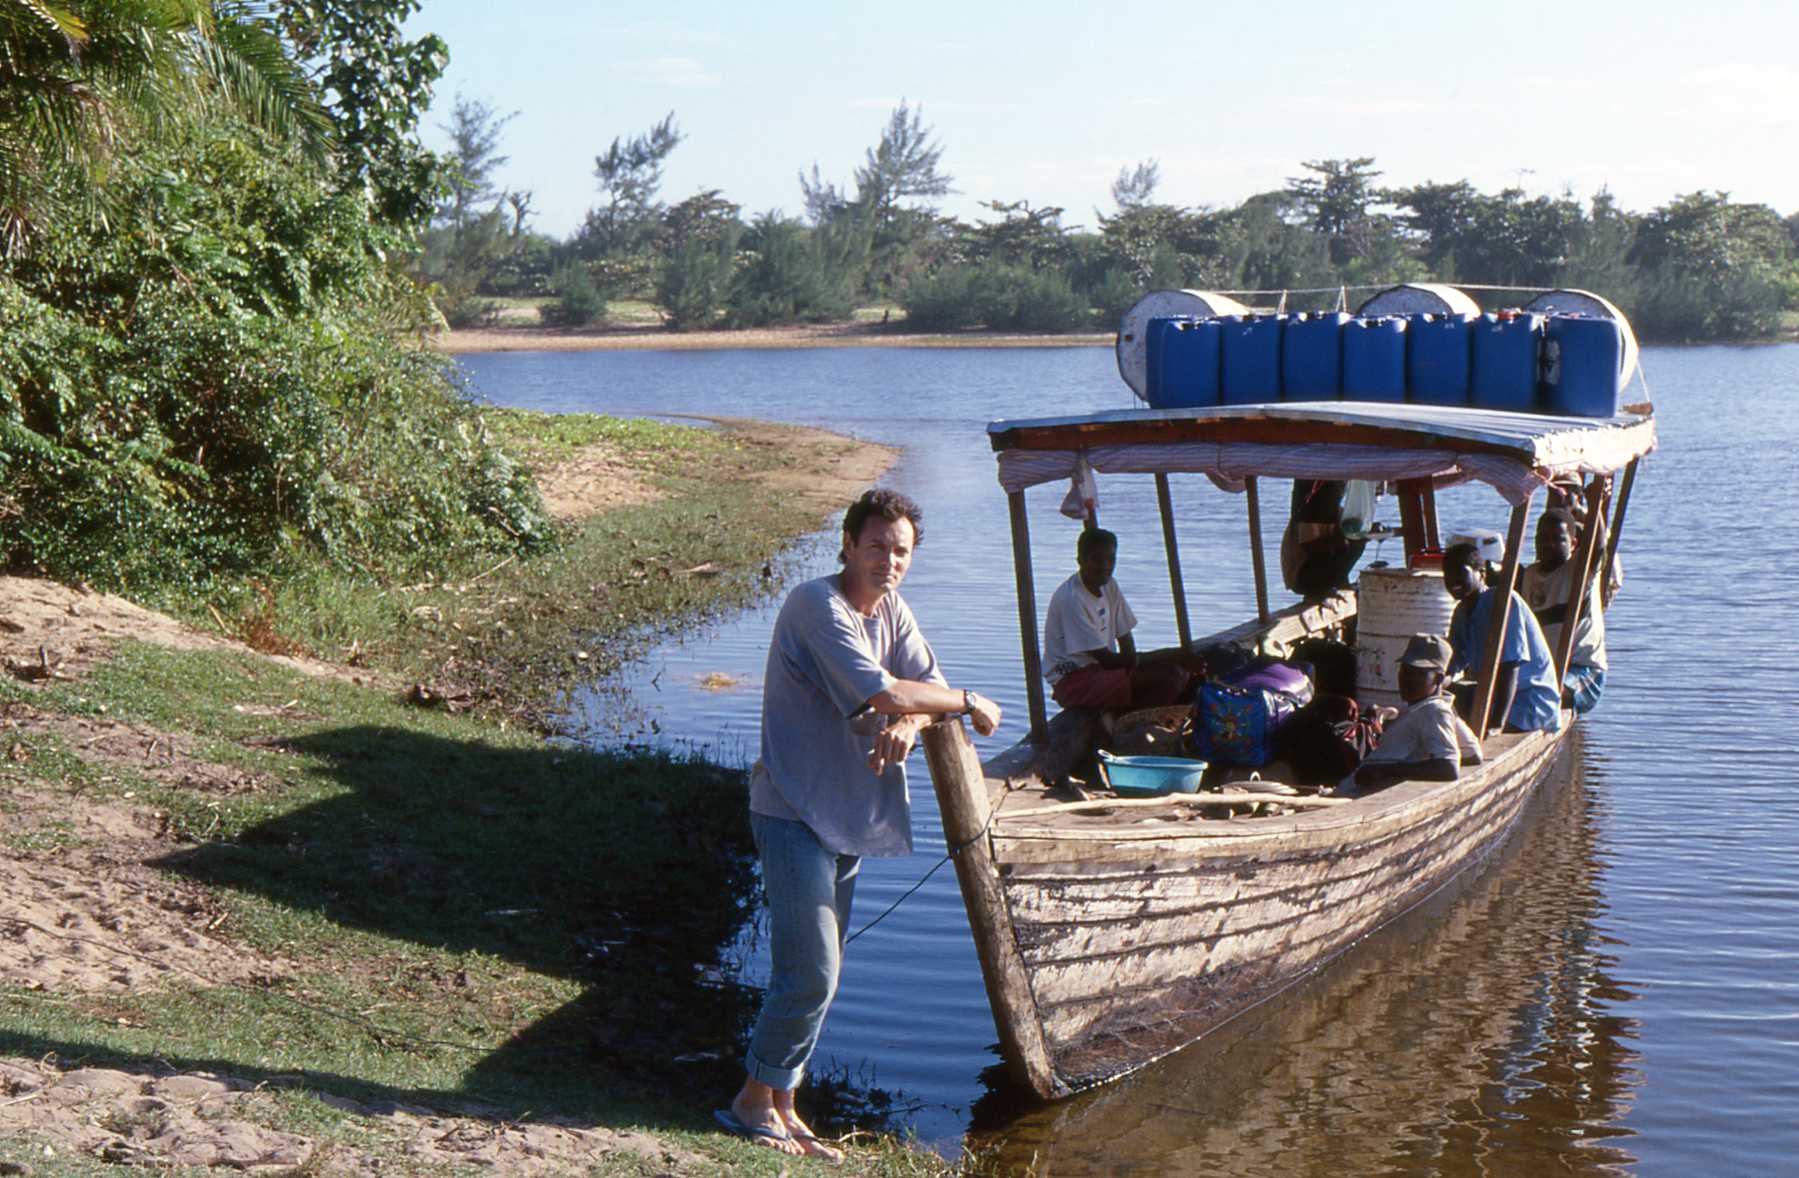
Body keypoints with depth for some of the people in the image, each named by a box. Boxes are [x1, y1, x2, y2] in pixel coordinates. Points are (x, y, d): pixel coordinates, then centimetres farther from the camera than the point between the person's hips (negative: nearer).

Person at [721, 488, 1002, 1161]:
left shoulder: (891, 611, 10)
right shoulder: (817, 606, -17)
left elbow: (930, 688, 3)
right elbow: (879, 691, -26)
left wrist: (907, 723, -21)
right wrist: (972, 704, -14)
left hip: (846, 815, 9)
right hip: (793, 814, -9)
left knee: (819, 973, 12)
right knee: (810, 972, -12)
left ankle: (779, 1106, 21)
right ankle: (755, 1101, 4)